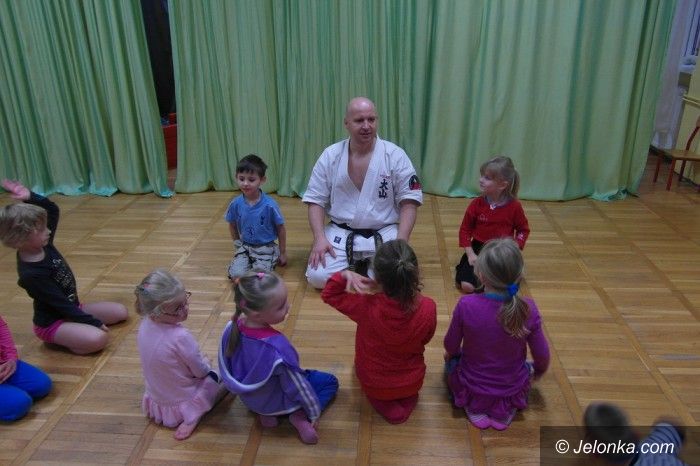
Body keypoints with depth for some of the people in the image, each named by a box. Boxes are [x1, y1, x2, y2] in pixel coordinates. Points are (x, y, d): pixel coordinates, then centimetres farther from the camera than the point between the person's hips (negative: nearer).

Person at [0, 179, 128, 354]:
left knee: (120, 312, 8)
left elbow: (53, 210, 2)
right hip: (52, 323, -8)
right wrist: (94, 322, -22)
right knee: (98, 339, -31)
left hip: (73, 308, 9)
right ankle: (60, 340, -5)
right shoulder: (31, 274, -29)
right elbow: (62, 305, -26)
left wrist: (30, 197, -15)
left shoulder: (43, 245, -7)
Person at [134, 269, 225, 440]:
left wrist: (199, 362, 1)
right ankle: (193, 416, -2)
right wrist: (206, 364, 3)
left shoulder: (145, 325, -12)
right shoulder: (180, 336, -34)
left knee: (205, 367, 27)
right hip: (180, 405, -7)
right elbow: (201, 371, -19)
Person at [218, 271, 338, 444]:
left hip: (248, 397, 6)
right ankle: (300, 416, -6)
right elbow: (298, 386, -25)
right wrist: (315, 412, -8)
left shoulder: (232, 327, -21)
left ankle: (265, 413, 13)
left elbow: (226, 366, -3)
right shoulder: (277, 346, -40)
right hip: (276, 401, -5)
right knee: (330, 382, 11)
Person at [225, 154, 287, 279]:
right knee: (236, 275, -18)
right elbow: (232, 226, 12)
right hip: (245, 246, 3)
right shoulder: (235, 204, -8)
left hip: (266, 247, -3)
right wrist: (238, 245, 13)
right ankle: (250, 260, 10)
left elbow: (281, 229, -5)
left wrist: (283, 253, 2)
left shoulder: (269, 205, -18)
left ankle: (272, 260, 7)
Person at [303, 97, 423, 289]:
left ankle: (367, 267, 10)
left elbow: (409, 202, -5)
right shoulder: (330, 156, -2)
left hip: (384, 233, -1)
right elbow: (316, 201, 1)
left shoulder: (395, 155, -6)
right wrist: (320, 238, -13)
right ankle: (352, 264, 12)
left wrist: (401, 242, -17)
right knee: (317, 276, -19)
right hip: (340, 233, 1)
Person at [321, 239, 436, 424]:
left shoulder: (367, 307, -33)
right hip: (413, 383, 2)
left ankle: (386, 405, 15)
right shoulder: (428, 308, -28)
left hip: (373, 385, -2)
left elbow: (328, 294, -15)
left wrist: (345, 275, -31)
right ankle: (407, 399, 16)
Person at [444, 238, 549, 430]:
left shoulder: (466, 305, -26)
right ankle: (507, 409, 13)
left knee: (452, 358, 30)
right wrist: (537, 371, 16)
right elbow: (542, 356, -8)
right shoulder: (528, 308, -22)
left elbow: (451, 347, -11)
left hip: (471, 390, -1)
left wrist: (452, 353, 15)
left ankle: (473, 407, 11)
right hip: (513, 392, 1)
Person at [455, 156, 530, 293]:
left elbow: (523, 230, 8)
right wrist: (470, 254, -9)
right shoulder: (476, 204, -4)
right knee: (466, 285, -21)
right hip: (478, 249, 0)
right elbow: (465, 229, 2)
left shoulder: (514, 206, -5)